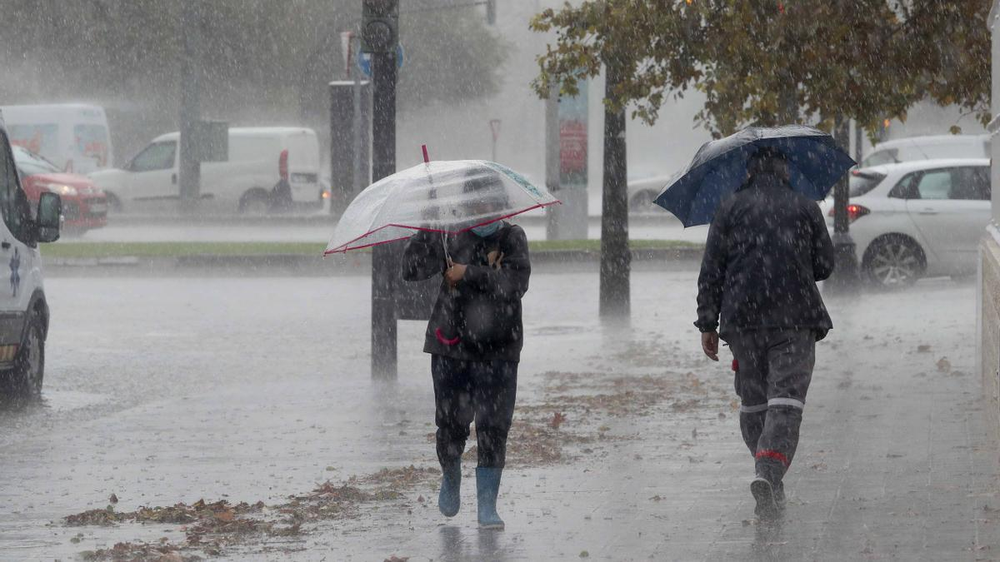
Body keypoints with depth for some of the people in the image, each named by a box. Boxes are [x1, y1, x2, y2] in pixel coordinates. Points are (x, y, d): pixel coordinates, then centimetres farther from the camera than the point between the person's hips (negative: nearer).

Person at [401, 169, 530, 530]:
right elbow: (412, 270, -7)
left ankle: (487, 506, 2)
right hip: (451, 346, 1)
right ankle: (450, 480, 35)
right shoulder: (451, 238, 0)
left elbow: (516, 282, -16)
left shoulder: (512, 239, -1)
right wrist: (427, 232, -19)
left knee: (494, 428, -4)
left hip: (498, 351, -1)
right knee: (451, 422, 5)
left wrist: (470, 273, -19)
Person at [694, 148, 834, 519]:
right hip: (794, 319, -1)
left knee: (753, 401, 14)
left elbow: (711, 270, 3)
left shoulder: (730, 209, 7)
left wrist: (708, 324, 7)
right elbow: (825, 265, 10)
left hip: (742, 318, 1)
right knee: (786, 398, -8)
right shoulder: (805, 208, 7)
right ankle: (770, 472, -28)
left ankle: (768, 477, 15)